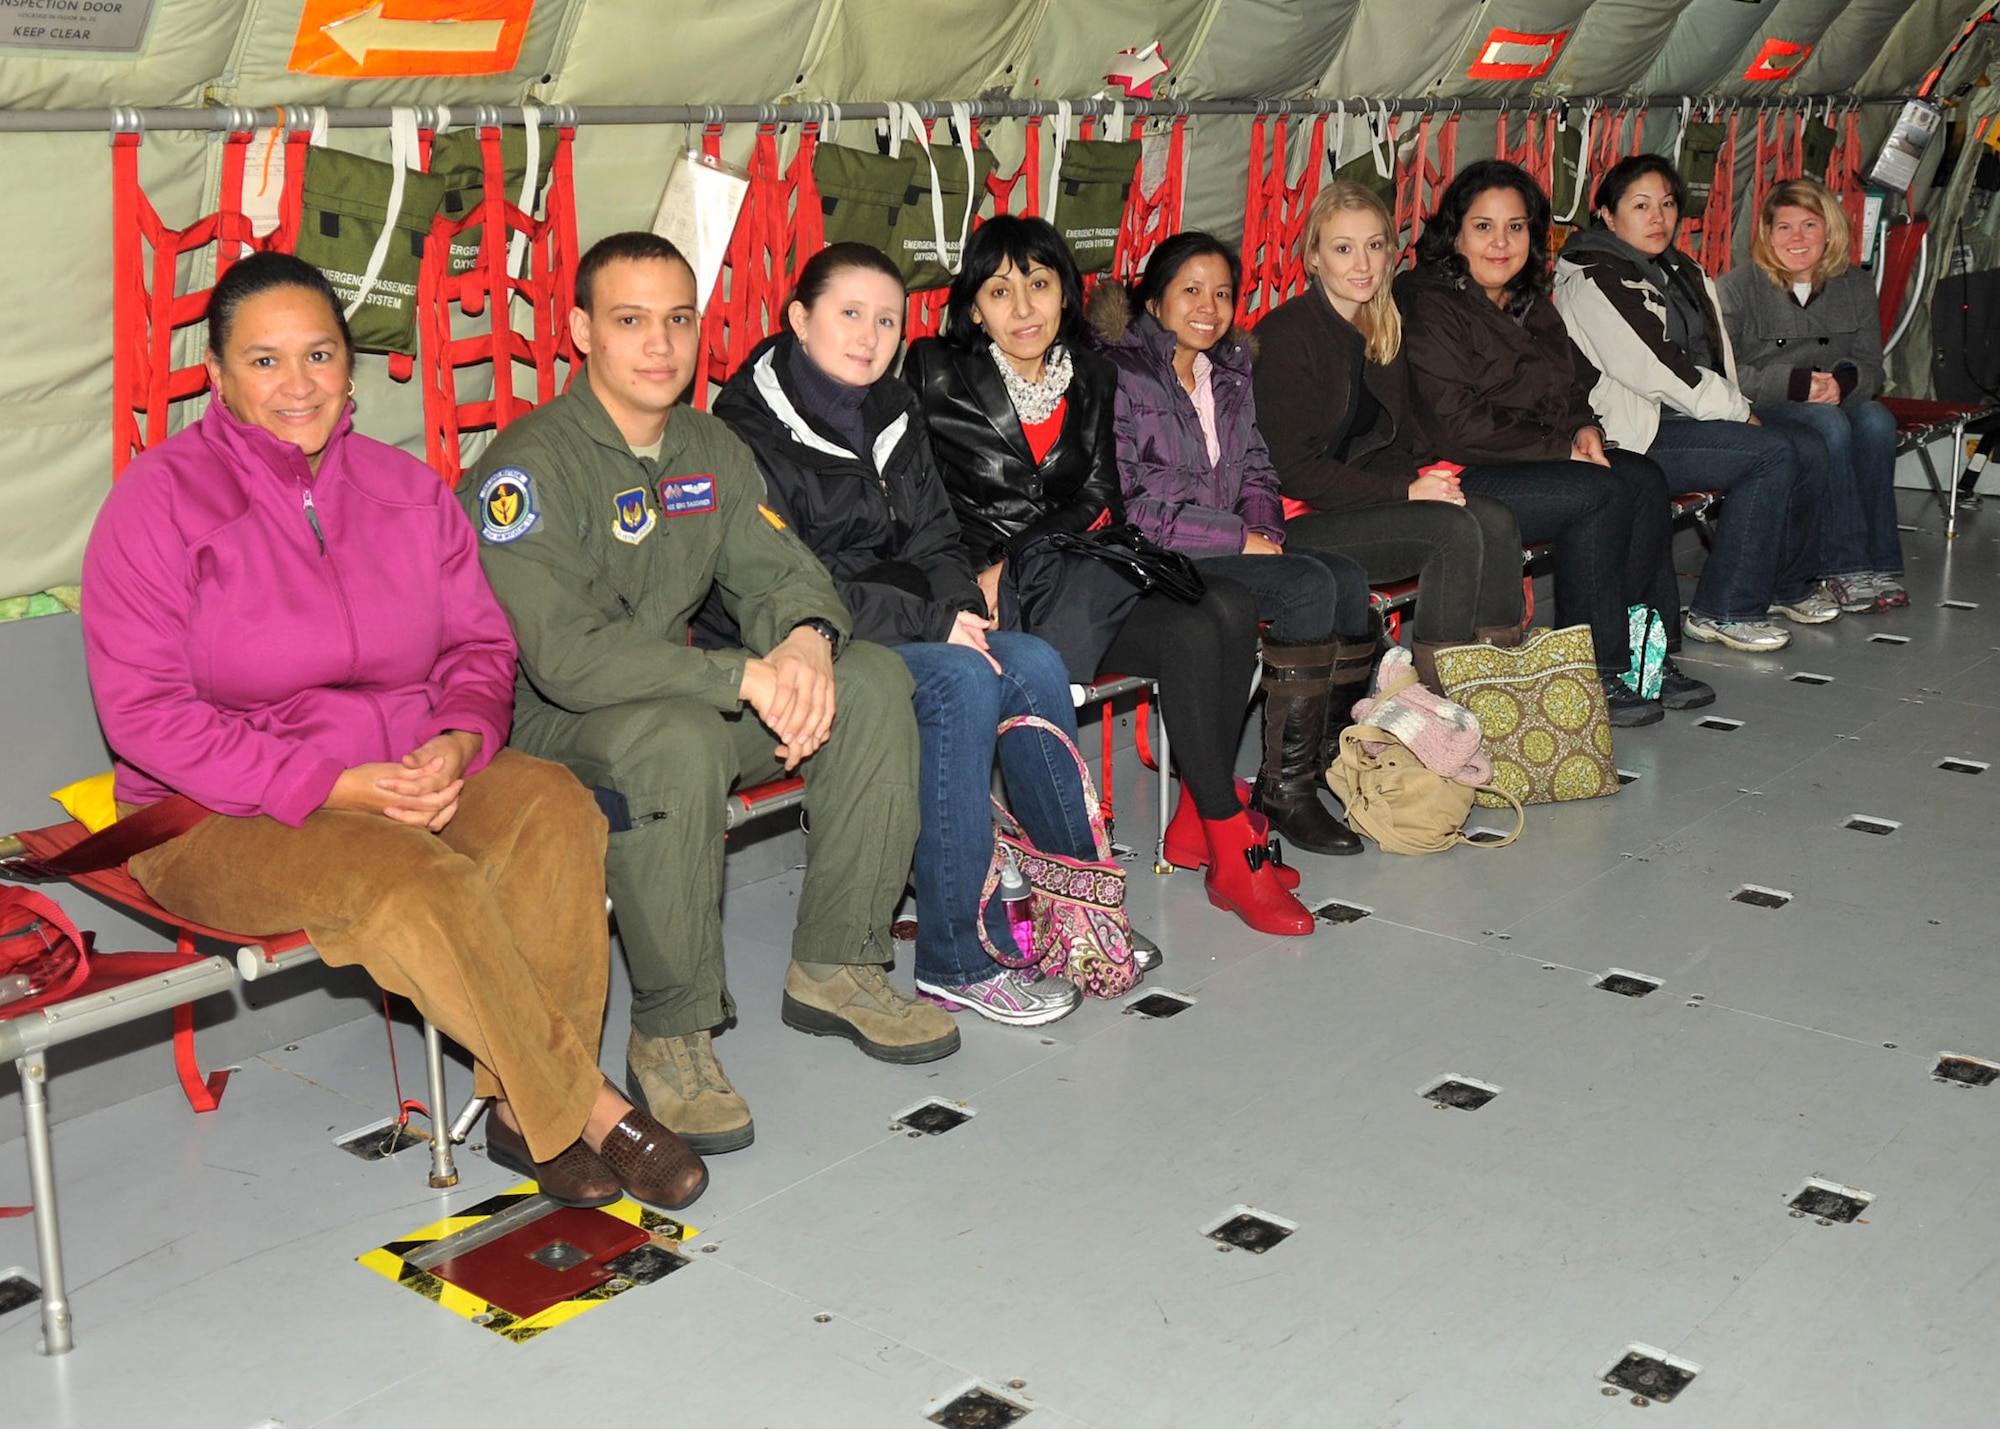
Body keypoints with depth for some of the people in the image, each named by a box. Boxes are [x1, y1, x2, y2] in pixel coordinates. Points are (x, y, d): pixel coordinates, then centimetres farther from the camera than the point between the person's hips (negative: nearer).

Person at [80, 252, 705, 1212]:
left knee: (552, 807, -25)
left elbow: (480, 644, 12)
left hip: (415, 776, 5)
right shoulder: (159, 501, -8)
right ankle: (590, 1112, -16)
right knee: (418, 883, -33)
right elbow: (146, 712, -14)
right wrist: (339, 785, -21)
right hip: (225, 818, -5)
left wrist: (458, 743, -13)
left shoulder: (406, 490, 8)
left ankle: (526, 1107, -18)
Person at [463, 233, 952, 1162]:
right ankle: (670, 1035, -22)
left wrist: (806, 641, -19)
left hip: (686, 694, 7)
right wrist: (747, 675, -30)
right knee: (673, 740, -39)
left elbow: (780, 573, 7)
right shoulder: (530, 466, -17)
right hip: (549, 728, -7)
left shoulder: (709, 450, 8)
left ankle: (833, 969, 0)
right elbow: (568, 657, -27)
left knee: (873, 681, -8)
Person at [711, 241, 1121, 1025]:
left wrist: (965, 614, -6)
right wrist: (932, 625, -20)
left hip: (906, 631, 7)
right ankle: (957, 959, -25)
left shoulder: (895, 416, 14)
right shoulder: (751, 432, -10)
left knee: (1033, 664, -18)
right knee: (962, 684, -30)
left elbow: (935, 543, 16)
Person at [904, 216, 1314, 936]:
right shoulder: (939, 373, -1)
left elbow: (1100, 499, 5)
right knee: (1192, 635, -26)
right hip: (998, 599, -5)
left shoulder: (1091, 374, 12)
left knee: (1231, 608, -21)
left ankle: (1195, 822, -11)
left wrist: (1012, 557, -11)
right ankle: (1232, 850, -18)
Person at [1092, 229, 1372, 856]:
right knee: (1309, 588, -26)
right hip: (1155, 555, -7)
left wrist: (1262, 528, -4)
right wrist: (1237, 539, -15)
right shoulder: (1119, 373, -7)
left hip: (1233, 541, 7)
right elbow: (1123, 504, -14)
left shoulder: (1230, 372, 17)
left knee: (1347, 578, -18)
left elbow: (1256, 472, 20)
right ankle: (1284, 786, -20)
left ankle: (1341, 757, -8)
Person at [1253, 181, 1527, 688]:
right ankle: (1439, 685, -18)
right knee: (1456, 529, -25)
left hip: (1365, 499, 7)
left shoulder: (1383, 333, 13)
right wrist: (1406, 490, -18)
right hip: (1298, 522, -7)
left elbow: (1399, 440, 18)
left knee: (1496, 521, -16)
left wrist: (1428, 476, -6)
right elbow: (1293, 469, -16)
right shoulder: (1286, 335, -11)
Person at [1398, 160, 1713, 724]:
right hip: (1457, 476, -9)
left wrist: (1584, 429, -1)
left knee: (1644, 480, -11)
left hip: (1539, 460, 9)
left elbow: (1574, 385, 23)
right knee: (1598, 494, -23)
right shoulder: (1428, 304, -11)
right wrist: (1559, 450, -15)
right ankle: (1594, 672, -16)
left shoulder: (1530, 303, 16)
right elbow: (1456, 424, -19)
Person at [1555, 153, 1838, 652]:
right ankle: (1724, 611, -16)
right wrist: (1742, 416, -12)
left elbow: (1717, 359, 17)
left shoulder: (1681, 272, 17)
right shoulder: (1592, 282, -11)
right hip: (1633, 434, -9)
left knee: (1803, 459, -6)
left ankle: (1788, 585, 18)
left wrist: (1738, 409, -3)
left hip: (1687, 418, 9)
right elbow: (1655, 371, -17)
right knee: (1772, 453, -22)